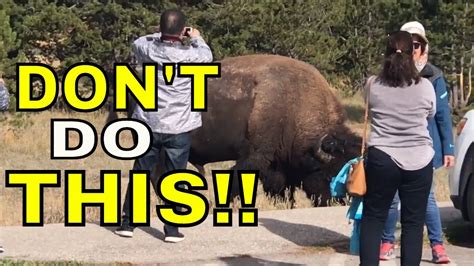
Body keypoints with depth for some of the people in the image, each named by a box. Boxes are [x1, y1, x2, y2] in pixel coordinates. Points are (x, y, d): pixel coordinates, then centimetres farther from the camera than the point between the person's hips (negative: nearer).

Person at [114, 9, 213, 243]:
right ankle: (172, 230, 7)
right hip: (178, 127, -2)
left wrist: (162, 35, 22)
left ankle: (127, 223, 17)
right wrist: (197, 38, 26)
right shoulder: (188, 55, -15)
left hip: (149, 124, 2)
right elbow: (207, 56, 9)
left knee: (140, 172, 14)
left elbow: (137, 43, 17)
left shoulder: (148, 50, -8)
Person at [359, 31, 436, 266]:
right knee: (413, 222, 7)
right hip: (418, 162, 0)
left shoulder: (373, 85, -5)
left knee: (372, 218, 11)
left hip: (381, 160, 0)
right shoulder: (425, 87, -6)